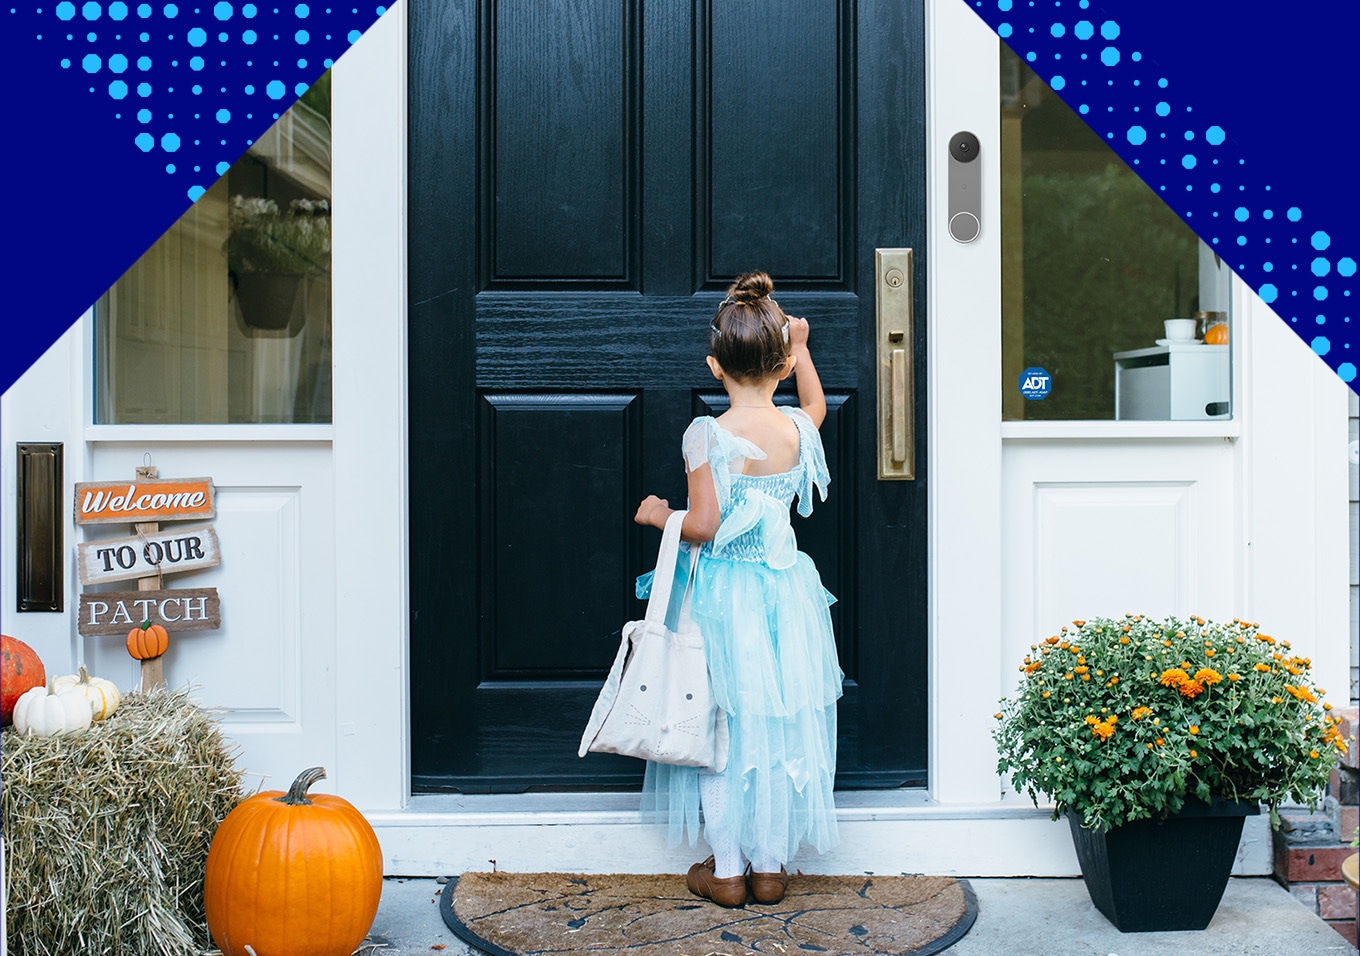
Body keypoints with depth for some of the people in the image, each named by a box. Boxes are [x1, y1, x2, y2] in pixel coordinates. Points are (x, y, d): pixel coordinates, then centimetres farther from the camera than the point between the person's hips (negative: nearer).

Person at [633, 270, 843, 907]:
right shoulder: (798, 429, -4)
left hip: (723, 597, -3)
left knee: (723, 727, 9)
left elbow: (702, 526, -20)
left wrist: (659, 514, -1)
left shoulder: (706, 435, -17)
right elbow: (815, 405, 21)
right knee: (781, 724, 13)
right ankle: (770, 867, 23)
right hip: (785, 596, 3)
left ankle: (726, 871, 18)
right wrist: (800, 350, 35)